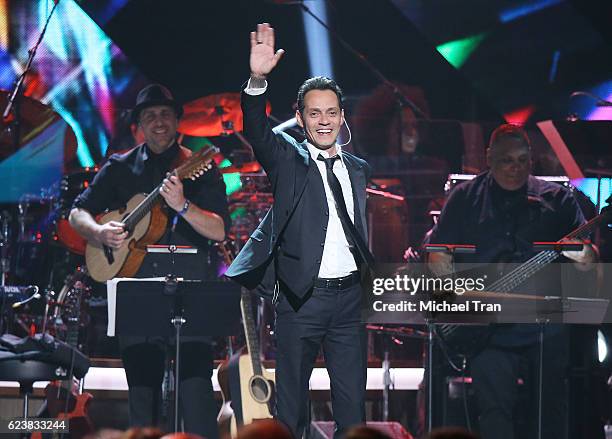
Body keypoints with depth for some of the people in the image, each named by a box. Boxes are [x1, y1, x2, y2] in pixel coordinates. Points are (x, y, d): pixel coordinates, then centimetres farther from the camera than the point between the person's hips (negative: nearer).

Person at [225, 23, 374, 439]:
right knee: (291, 398, 2)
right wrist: (258, 80, -37)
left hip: (348, 295, 4)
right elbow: (257, 131, -20)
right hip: (301, 298, -4)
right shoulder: (287, 159, -1)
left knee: (352, 400, 6)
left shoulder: (359, 168, 13)